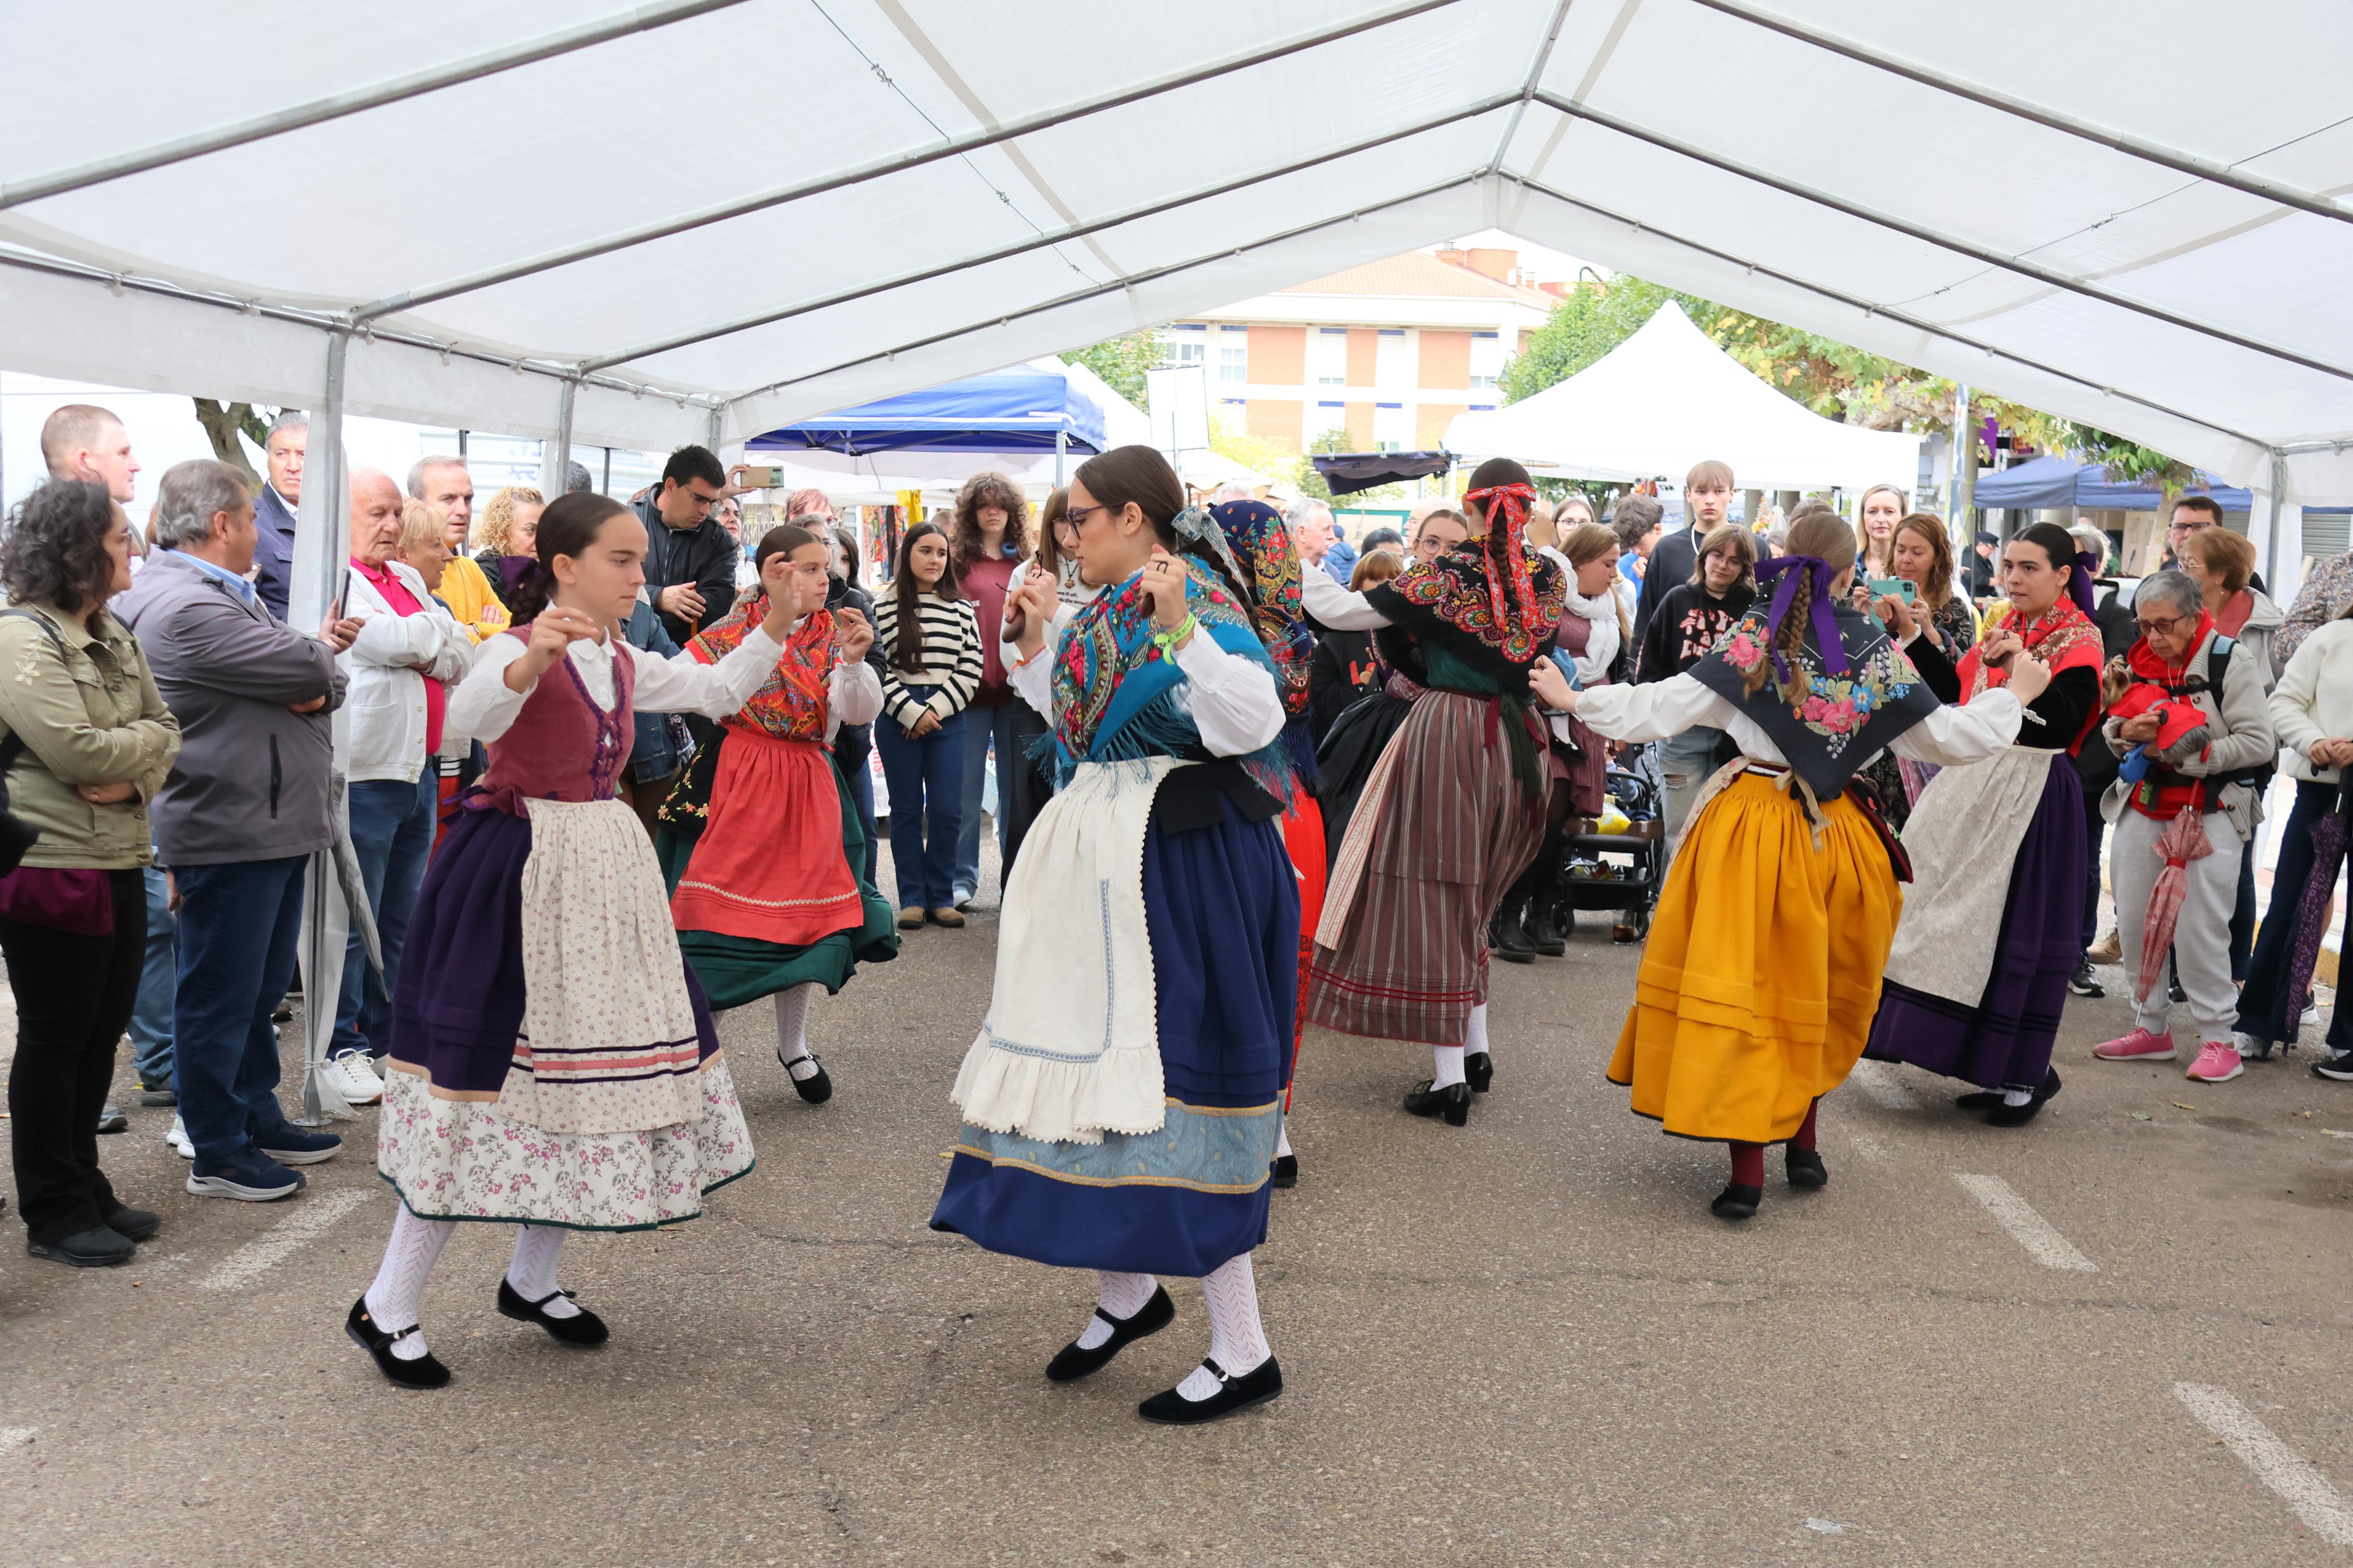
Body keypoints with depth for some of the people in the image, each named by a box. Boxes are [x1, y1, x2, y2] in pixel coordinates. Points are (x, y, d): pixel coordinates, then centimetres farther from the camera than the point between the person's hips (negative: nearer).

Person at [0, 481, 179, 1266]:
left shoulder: (111, 635, 12)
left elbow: (165, 729, 9)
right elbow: (79, 752, -22)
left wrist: (135, 776, -11)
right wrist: (149, 740, -5)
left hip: (118, 863, 8)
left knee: (102, 1033, 15)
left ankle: (85, 1192, 28)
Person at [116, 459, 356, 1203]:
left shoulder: (230, 596, 15)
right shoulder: (185, 610, -19)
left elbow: (331, 677, 11)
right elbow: (308, 666, -21)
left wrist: (316, 686, -13)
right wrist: (322, 648, 2)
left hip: (275, 827, 10)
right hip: (230, 836, -10)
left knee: (261, 989, 19)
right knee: (221, 996, 1)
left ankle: (257, 1119, 32)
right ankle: (217, 1154, 11)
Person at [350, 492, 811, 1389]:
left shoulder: (624, 666, 11)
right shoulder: (518, 649, -13)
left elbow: (718, 691, 24)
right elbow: (470, 716, -34)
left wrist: (775, 622, 14)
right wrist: (537, 659, -53)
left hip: (605, 877, 8)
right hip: (517, 875, -8)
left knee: (585, 1074, 12)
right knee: (494, 1078, -7)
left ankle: (533, 1281, 29)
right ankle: (386, 1309, 6)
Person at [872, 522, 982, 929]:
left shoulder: (962, 610, 8)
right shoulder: (885, 609, 2)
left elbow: (971, 670, 4)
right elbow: (878, 668, -3)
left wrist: (935, 711, -6)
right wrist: (912, 712, -11)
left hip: (947, 720, 2)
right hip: (898, 721, -1)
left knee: (947, 810, -1)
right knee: (906, 810, 4)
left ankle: (941, 898, 9)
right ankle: (912, 899, 10)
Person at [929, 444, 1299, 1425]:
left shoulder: (1200, 601, -14)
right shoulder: (1111, 608, 13)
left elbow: (1254, 721, -28)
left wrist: (1179, 630, -36)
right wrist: (1042, 639, 16)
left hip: (1179, 864, -10)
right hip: (1103, 863, 10)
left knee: (1168, 1074, -7)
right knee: (1098, 1061, 14)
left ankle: (1242, 1353, 3)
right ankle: (1126, 1293, 32)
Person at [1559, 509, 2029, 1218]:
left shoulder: (1752, 640, -6)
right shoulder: (1877, 652, -2)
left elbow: (1660, 708, -9)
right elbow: (1954, 738, 2)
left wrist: (1575, 699, 3)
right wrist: (2014, 695, 20)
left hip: (1751, 835, -2)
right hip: (1836, 835, 2)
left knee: (1741, 987, 1)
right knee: (1813, 994, 20)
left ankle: (1747, 1169, -4)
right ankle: (1803, 1141, 30)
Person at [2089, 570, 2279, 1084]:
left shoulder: (2229, 662, -10)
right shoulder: (2138, 663, 7)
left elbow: (2258, 742, -14)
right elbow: (2113, 730, 15)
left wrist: (2183, 752, -18)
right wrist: (2126, 732, -9)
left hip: (2210, 813, -6)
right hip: (2143, 806, 6)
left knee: (2200, 927, -7)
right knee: (2135, 920, 8)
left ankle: (2219, 1038, 5)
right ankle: (2151, 1028, 21)